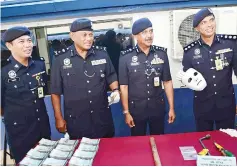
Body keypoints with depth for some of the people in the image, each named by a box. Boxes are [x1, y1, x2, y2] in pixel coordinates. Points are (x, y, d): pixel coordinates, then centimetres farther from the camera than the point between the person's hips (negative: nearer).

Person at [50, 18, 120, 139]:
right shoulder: (61, 61, -5)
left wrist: (115, 90, -8)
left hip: (102, 117, 2)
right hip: (76, 120, -2)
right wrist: (59, 118, -1)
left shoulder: (102, 55, 0)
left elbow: (111, 77, 12)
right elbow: (55, 92, 0)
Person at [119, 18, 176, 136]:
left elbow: (167, 82, 3)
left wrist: (171, 108, 3)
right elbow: (123, 86, -5)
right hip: (136, 109, -1)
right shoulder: (126, 57, -10)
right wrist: (126, 112, -5)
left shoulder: (161, 53, -3)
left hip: (158, 107, 2)